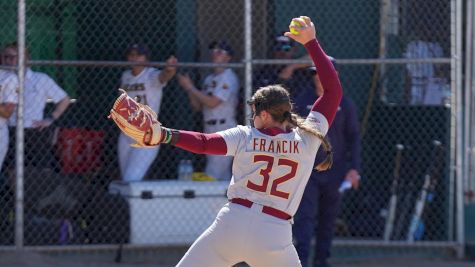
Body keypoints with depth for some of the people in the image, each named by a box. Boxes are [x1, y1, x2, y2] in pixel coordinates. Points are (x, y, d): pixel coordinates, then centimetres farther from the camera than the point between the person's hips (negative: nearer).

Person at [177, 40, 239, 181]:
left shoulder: (228, 78, -8)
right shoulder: (209, 79, 17)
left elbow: (212, 103, -17)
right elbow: (197, 106, 17)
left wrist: (190, 87, -13)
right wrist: (189, 88, 1)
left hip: (224, 129, -9)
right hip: (209, 130, 9)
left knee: (211, 176, -15)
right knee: (223, 176, 10)